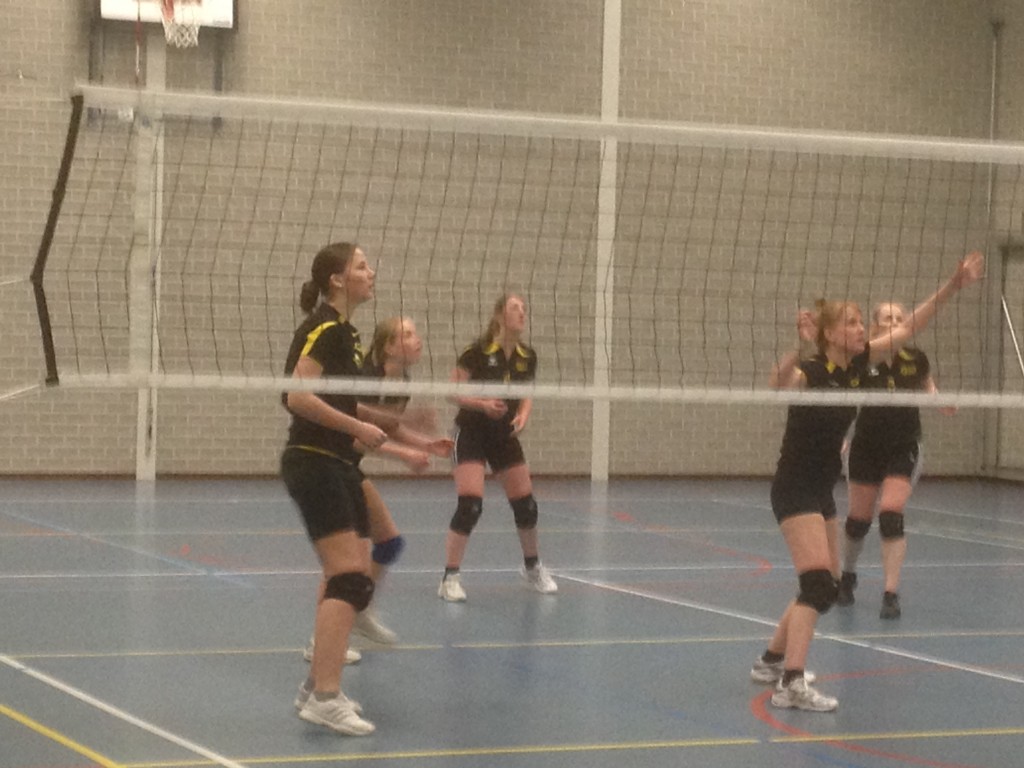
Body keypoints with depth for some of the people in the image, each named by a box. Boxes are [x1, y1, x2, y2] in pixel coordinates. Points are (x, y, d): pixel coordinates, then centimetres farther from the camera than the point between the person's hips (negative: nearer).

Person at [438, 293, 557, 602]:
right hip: (472, 433, -5)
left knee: (526, 504, 7)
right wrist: (483, 404, -29)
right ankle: (450, 577, -7)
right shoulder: (478, 351, -16)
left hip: (505, 435, 5)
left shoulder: (527, 357, -1)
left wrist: (523, 414, -11)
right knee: (470, 505, -17)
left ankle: (532, 567, 32)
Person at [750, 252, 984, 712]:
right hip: (794, 490, -9)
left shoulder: (856, 365, 1)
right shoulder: (810, 372, -19)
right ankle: (791, 684, -25)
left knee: (825, 586, 15)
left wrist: (952, 286, -4)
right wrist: (799, 349, -60)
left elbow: (906, 329, 2)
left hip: (821, 492, 9)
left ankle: (772, 660, 30)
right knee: (818, 584, -20)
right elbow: (778, 384, -42)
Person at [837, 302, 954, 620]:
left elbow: (928, 387, 18)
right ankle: (847, 577, 38)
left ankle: (891, 594, -10)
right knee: (859, 519, 11)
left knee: (891, 516, -13)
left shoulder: (916, 360, -3)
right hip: (866, 448, 0)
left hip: (904, 450, 0)